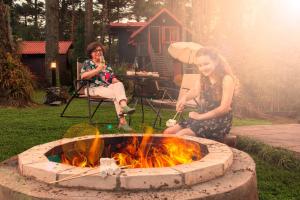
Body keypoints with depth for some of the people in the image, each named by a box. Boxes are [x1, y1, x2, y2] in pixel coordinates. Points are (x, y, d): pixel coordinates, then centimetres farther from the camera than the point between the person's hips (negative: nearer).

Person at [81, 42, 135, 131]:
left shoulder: (106, 65, 26)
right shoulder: (87, 63, 10)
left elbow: (113, 78, 19)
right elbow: (83, 76, -10)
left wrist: (116, 82, -6)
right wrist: (98, 69, -16)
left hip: (108, 87, 5)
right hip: (95, 88, -4)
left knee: (119, 84, -30)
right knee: (116, 94, -30)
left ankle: (124, 106, -49)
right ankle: (122, 121, -39)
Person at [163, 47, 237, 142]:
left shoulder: (226, 79, -13)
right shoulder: (203, 78, 7)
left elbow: (224, 108, -16)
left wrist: (200, 116, -14)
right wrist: (184, 98, -3)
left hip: (220, 120, -7)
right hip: (203, 115, 7)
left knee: (181, 135, -27)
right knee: (168, 132, -7)